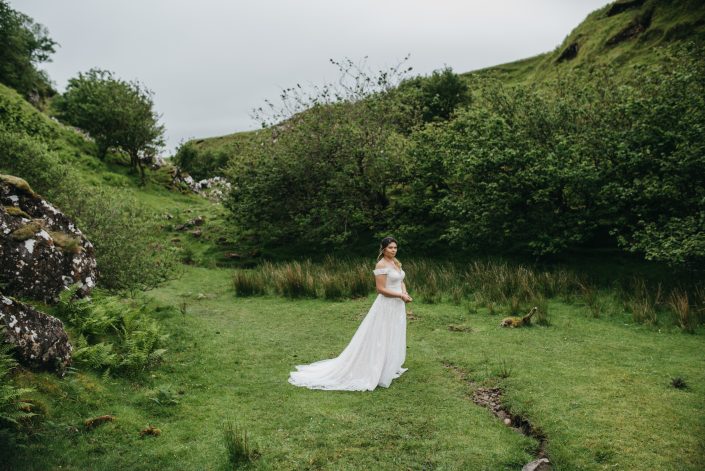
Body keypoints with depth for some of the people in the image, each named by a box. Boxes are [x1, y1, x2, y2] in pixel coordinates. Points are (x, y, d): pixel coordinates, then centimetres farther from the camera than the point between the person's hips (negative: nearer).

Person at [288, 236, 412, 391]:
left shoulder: (396, 262, 10)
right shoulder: (381, 265, -17)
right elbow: (381, 289, -20)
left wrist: (405, 293, -3)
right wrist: (400, 296, -19)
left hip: (397, 306, 9)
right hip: (386, 306, -9)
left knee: (393, 339, 16)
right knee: (381, 339, -2)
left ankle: (390, 368, 29)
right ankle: (375, 372, 8)